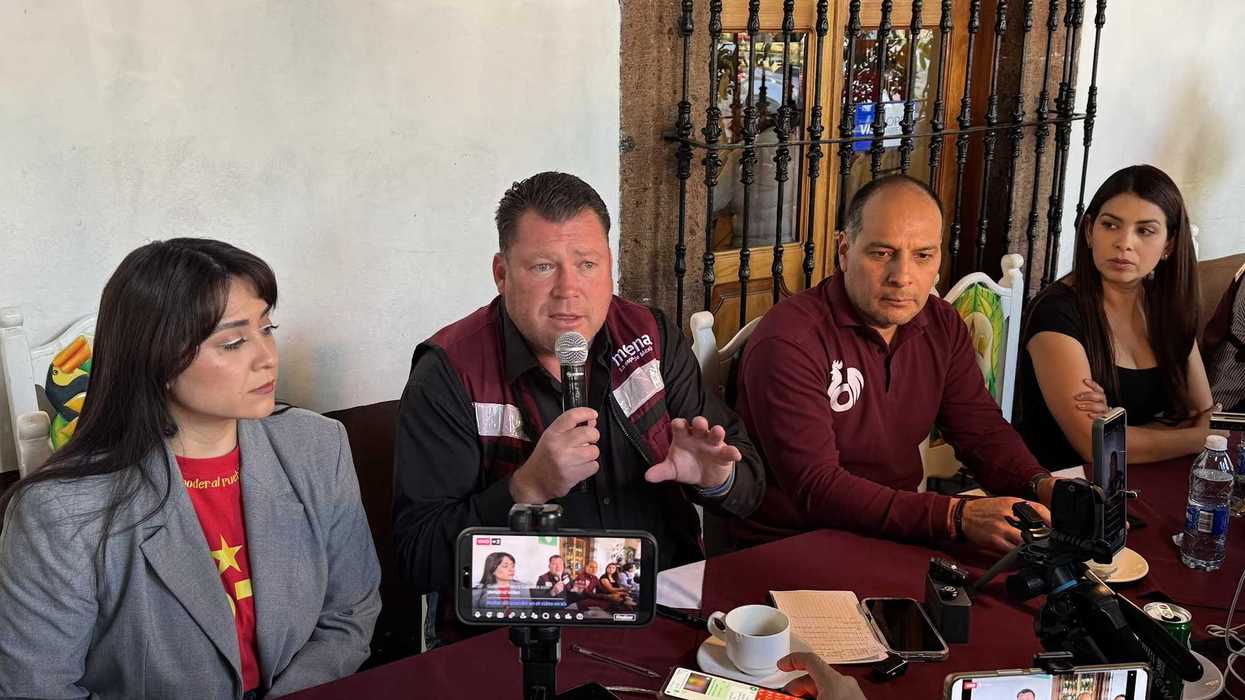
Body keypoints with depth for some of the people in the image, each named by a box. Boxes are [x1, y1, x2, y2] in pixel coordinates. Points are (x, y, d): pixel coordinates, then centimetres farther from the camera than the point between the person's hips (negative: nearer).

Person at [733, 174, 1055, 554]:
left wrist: (1041, 485, -16)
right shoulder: (788, 341, -20)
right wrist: (956, 517, -36)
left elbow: (982, 428, 7)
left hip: (897, 536, 8)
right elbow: (815, 488, -27)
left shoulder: (943, 326, 5)